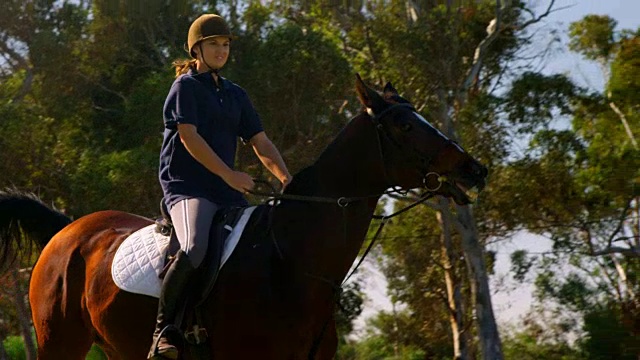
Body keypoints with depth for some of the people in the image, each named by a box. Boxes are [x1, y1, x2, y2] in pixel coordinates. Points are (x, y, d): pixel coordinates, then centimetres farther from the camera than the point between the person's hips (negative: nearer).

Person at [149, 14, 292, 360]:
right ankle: (163, 330, -23)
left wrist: (287, 180, -2)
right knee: (196, 249, -34)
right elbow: (189, 137, -11)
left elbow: (261, 143, 15)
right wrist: (229, 175, -20)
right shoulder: (186, 86, 1)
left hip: (228, 193, 7)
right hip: (186, 186, -7)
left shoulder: (236, 95, 20)